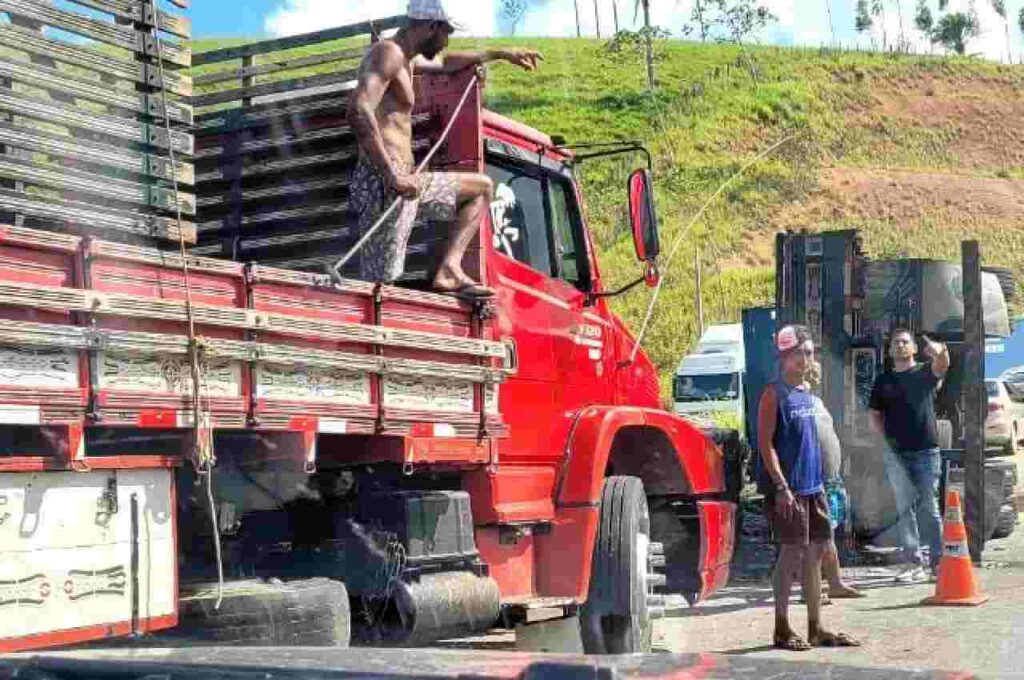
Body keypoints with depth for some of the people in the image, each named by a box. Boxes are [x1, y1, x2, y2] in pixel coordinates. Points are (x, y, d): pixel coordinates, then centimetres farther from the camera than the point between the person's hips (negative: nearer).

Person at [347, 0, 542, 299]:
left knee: (481, 187, 23)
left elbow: (445, 64, 44)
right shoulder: (389, 53, -11)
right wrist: (393, 176, -30)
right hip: (383, 184, -10)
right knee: (379, 285, -15)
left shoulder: (407, 60, 21)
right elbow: (358, 111, -28)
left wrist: (500, 54, 50)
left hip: (404, 181, 10)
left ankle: (449, 269, 8)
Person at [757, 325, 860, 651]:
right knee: (792, 551, -6)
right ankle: (782, 630, 3)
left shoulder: (806, 391, 14)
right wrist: (781, 486, -19)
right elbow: (765, 443, -14)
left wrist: (818, 480, 17)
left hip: (812, 486, 8)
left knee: (815, 551, 9)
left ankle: (816, 628, 16)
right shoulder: (774, 394, -9)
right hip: (788, 488, -8)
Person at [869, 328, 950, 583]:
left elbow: (943, 364, -18)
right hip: (897, 453, 2)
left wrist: (939, 351, -41)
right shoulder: (884, 380, 12)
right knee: (906, 509, 3)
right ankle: (914, 563, 6)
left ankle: (937, 560, 6)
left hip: (927, 450, -2)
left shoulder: (925, 373, 4)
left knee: (930, 507, 0)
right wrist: (886, 435, 0)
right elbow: (875, 414, 17)